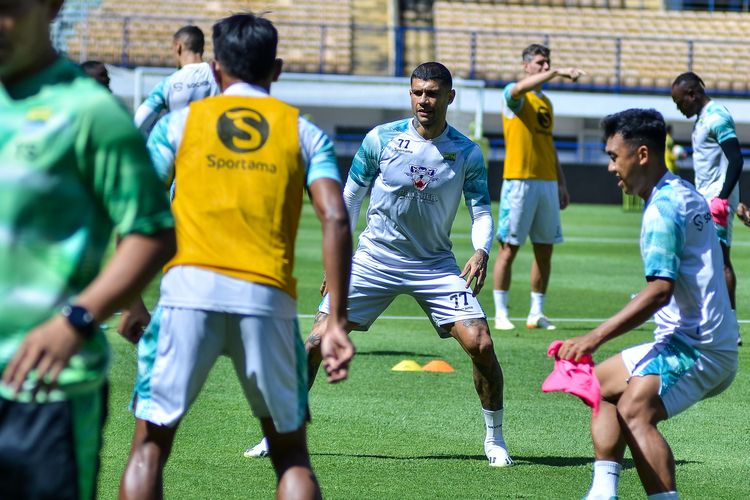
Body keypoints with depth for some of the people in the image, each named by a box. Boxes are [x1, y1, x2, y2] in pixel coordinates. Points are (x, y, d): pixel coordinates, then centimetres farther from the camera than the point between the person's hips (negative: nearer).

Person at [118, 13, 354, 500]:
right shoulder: (304, 131, 13)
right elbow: (335, 219, 0)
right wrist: (337, 322, -1)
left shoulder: (180, 122, 13)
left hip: (189, 290, -1)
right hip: (269, 296, 1)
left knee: (150, 445, 8)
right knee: (292, 454, 13)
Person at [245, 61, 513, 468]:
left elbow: (481, 212, 0)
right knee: (317, 341, -9)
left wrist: (481, 252, -21)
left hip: (435, 266, 0)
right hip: (374, 259, 0)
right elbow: (350, 197, 6)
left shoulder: (467, 153, -3)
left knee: (480, 344, -15)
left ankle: (494, 437, 5)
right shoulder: (381, 139, -4)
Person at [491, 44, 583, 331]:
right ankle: (501, 313, 0)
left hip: (547, 183, 7)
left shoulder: (546, 102, 19)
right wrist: (557, 72, -36)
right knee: (509, 248, -4)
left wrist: (561, 183, 20)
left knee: (545, 249, 7)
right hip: (520, 181, -7)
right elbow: (522, 87, -28)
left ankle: (537, 313, 13)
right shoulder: (515, 95, -2)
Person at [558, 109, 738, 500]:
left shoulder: (663, 209, -16)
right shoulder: (685, 195, 16)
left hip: (697, 348, -11)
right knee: (601, 383, 17)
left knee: (634, 409, -29)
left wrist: (595, 338, -27)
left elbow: (660, 291, -25)